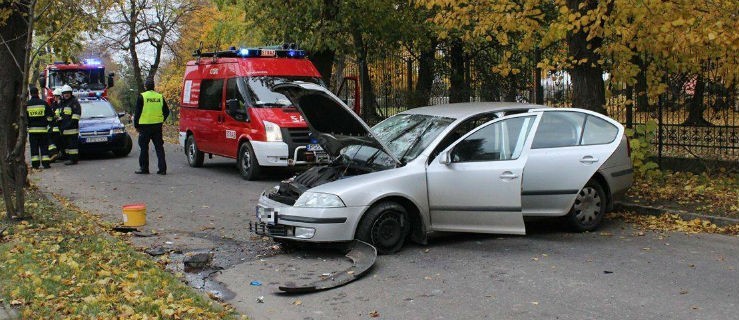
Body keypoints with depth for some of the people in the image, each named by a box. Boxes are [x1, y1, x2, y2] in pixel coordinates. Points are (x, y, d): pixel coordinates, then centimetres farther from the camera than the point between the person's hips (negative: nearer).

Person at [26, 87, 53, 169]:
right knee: (44, 146, 4)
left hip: (32, 129, 0)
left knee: (34, 147, 4)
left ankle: (35, 164, 2)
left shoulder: (27, 104, 1)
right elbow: (49, 116, 2)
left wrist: (27, 125, 17)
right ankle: (45, 163, -1)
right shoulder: (44, 103, -1)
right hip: (43, 128, 0)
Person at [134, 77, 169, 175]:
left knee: (144, 148, 6)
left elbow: (137, 112, -5)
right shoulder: (160, 97, 6)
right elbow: (166, 112, 10)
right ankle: (162, 168, 4)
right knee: (159, 147, 7)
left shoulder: (142, 97, -6)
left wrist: (136, 125, 4)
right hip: (157, 126, 4)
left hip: (145, 126, -4)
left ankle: (144, 168, 9)